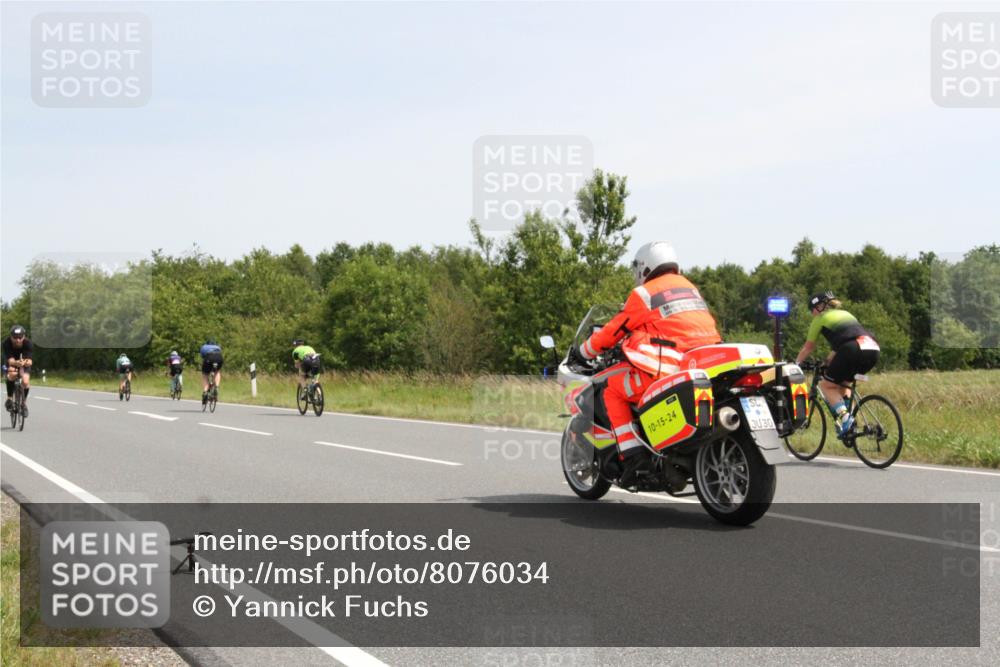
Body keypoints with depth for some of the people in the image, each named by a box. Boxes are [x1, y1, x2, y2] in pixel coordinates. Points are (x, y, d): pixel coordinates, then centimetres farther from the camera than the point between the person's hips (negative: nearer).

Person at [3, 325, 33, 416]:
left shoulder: (28, 343, -32)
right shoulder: (7, 343, -33)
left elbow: (29, 361, -38)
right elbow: (10, 360, -38)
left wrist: (26, 363, -62)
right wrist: (16, 363, -61)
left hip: (24, 361, 1)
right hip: (12, 361, -1)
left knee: (25, 382, -20)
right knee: (12, 374, -34)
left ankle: (23, 403, 9)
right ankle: (9, 398, -14)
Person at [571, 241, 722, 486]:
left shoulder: (643, 293, 1)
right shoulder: (690, 287, 23)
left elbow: (611, 332, 7)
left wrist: (582, 352, 24)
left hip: (667, 371, -8)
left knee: (612, 389, 7)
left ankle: (632, 456, -6)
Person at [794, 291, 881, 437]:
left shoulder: (820, 318, 17)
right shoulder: (845, 314, 35)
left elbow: (808, 347, 23)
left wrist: (795, 364, 36)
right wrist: (830, 360, 54)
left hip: (854, 350, -7)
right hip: (873, 350, 7)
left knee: (826, 385, 10)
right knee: (840, 383, 26)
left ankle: (844, 417, -10)